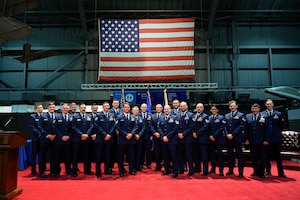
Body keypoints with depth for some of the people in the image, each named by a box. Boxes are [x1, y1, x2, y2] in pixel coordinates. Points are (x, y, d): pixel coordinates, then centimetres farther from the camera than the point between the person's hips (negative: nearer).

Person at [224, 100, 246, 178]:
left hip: (237, 138, -4)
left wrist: (233, 135, -16)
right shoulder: (226, 116, 14)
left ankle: (241, 172, 6)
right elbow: (225, 126, 10)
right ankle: (230, 170, 20)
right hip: (228, 138, 4)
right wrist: (227, 135, -7)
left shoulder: (241, 115, -1)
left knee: (239, 155, 0)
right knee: (229, 154, 10)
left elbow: (241, 127, -11)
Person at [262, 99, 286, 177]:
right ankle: (268, 171, 17)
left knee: (278, 156, 6)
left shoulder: (278, 114, 6)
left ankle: (281, 172, 14)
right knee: (267, 155, 7)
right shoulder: (262, 114, 1)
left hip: (277, 138, 1)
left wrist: (277, 133, 4)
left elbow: (281, 126, 10)